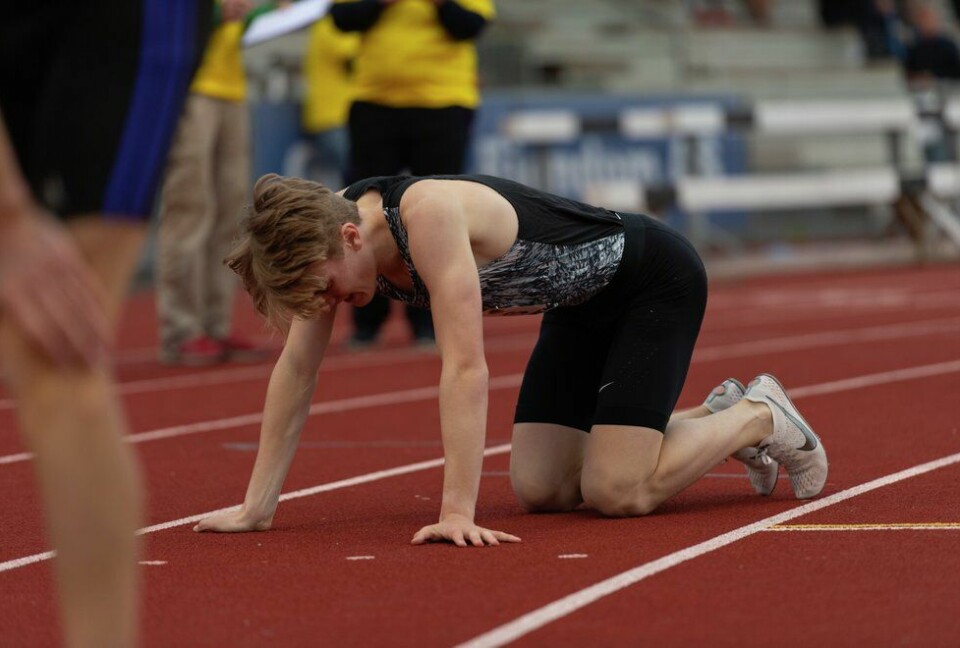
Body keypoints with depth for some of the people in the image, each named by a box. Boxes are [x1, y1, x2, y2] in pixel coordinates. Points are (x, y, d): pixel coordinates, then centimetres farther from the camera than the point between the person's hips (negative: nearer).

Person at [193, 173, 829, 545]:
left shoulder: (428, 215, -38)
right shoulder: (327, 230, -14)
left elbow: (466, 369, -41)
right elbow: (296, 369, -8)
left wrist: (457, 513, -44)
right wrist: (257, 506, -10)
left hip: (653, 280, -8)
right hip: (584, 305, 8)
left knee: (617, 493, -17)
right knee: (540, 489, 3)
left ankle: (760, 418, 10)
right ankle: (716, 417, 23)